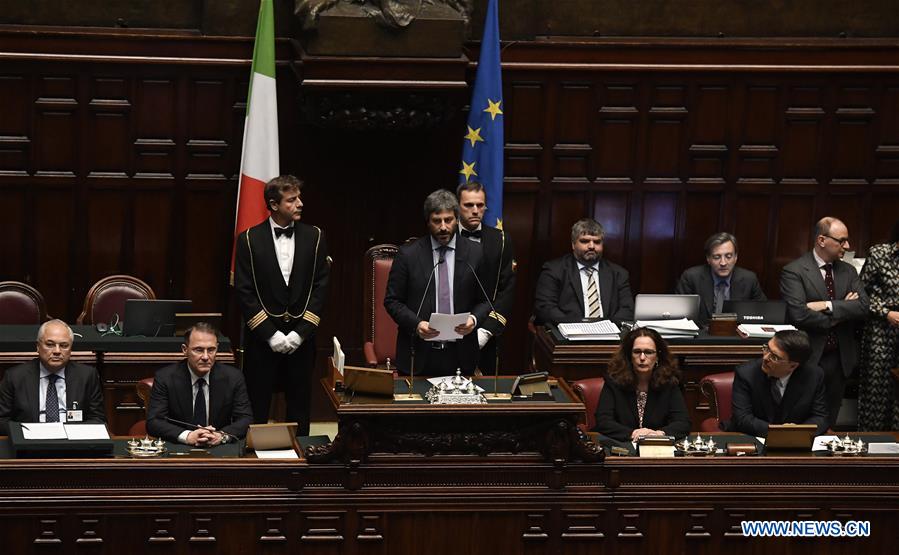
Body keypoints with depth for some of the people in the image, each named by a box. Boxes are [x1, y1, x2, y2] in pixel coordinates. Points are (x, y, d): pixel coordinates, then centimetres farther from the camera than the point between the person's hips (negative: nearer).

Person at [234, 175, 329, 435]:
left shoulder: (314, 237, 5)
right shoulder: (250, 240, -1)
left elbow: (320, 287, 2)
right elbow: (244, 292, -3)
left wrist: (300, 333, -7)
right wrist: (270, 334, -10)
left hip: (301, 337, 2)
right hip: (262, 337, -2)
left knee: (299, 410, 7)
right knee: (256, 411, 1)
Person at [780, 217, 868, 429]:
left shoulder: (848, 271, 10)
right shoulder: (794, 272, -10)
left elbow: (863, 306, -5)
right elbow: (798, 315, -22)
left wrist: (828, 306, -18)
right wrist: (842, 309, -12)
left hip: (840, 360, 5)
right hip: (807, 359, -5)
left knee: (829, 423, 12)